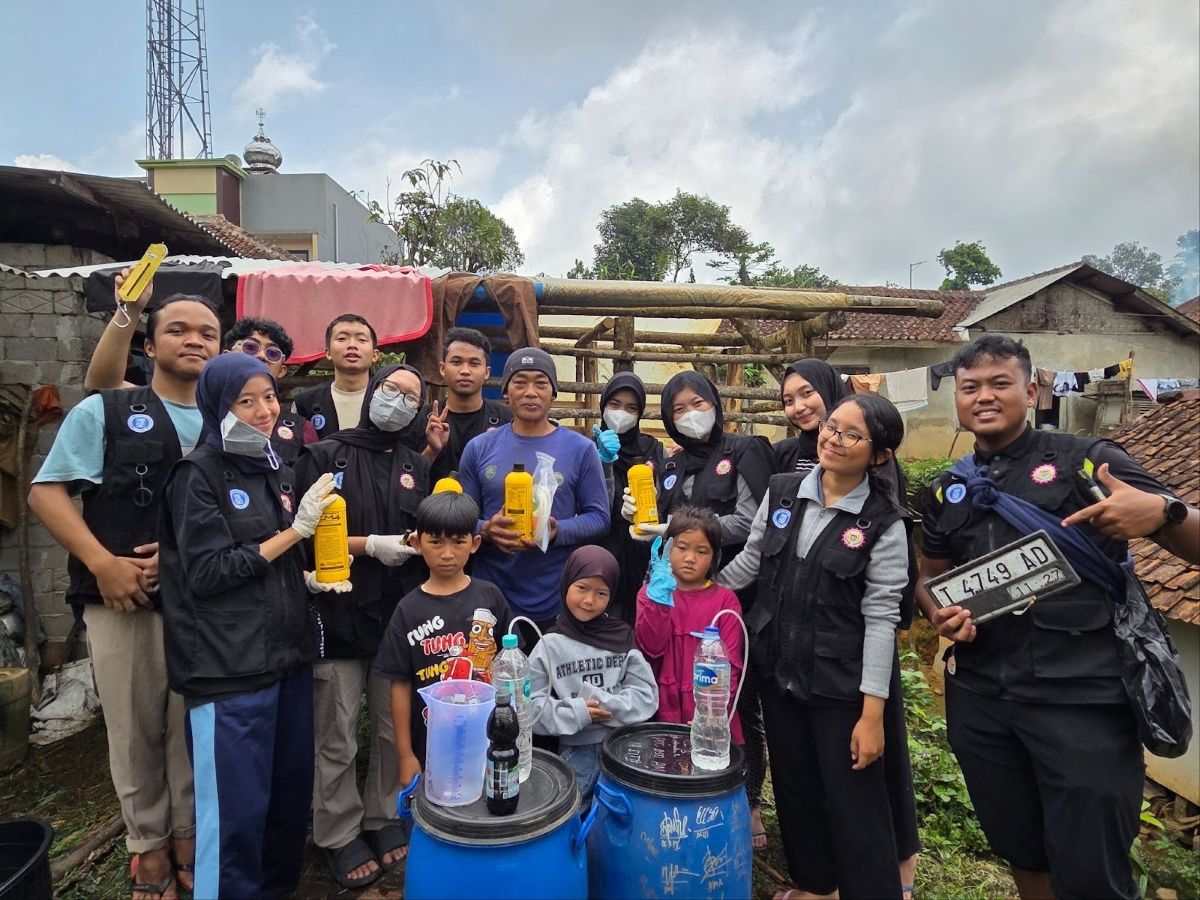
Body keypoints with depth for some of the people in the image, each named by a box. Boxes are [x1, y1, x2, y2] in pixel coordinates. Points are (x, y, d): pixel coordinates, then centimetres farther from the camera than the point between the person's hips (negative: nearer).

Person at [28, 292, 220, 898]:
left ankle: (189, 833, 33)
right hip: (123, 600, -1)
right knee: (135, 732, 11)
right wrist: (103, 563, -14)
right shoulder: (103, 411, 2)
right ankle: (148, 842, 32)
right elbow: (46, 492, -3)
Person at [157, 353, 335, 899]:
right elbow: (207, 572, -14)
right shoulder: (199, 474, -8)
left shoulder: (277, 471, 12)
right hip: (229, 668, -7)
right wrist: (294, 531, -15)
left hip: (288, 654, 7)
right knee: (236, 807, 2)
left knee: (292, 790, 16)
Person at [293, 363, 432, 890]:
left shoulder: (418, 468, 11)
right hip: (339, 616, -4)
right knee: (337, 742, 7)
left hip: (400, 616, 4)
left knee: (396, 731, 15)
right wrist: (369, 545, -15)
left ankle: (385, 819, 35)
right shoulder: (325, 456, -3)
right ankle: (339, 837, 27)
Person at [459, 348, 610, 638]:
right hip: (491, 597, 1)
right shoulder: (479, 448, 4)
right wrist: (486, 530, -15)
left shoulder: (580, 449, 0)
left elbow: (598, 516, 0)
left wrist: (557, 531, -18)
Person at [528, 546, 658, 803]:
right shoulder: (549, 646, -7)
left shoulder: (623, 638, -1)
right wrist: (578, 713, -17)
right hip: (576, 753, -1)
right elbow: (530, 708, -10)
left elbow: (647, 696, -4)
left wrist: (605, 705, -17)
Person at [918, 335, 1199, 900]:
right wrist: (938, 615, -4)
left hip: (1082, 696, -4)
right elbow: (929, 577, 17)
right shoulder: (947, 490, 8)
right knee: (1020, 852, 21)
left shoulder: (1087, 461, -4)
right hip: (978, 697, 4)